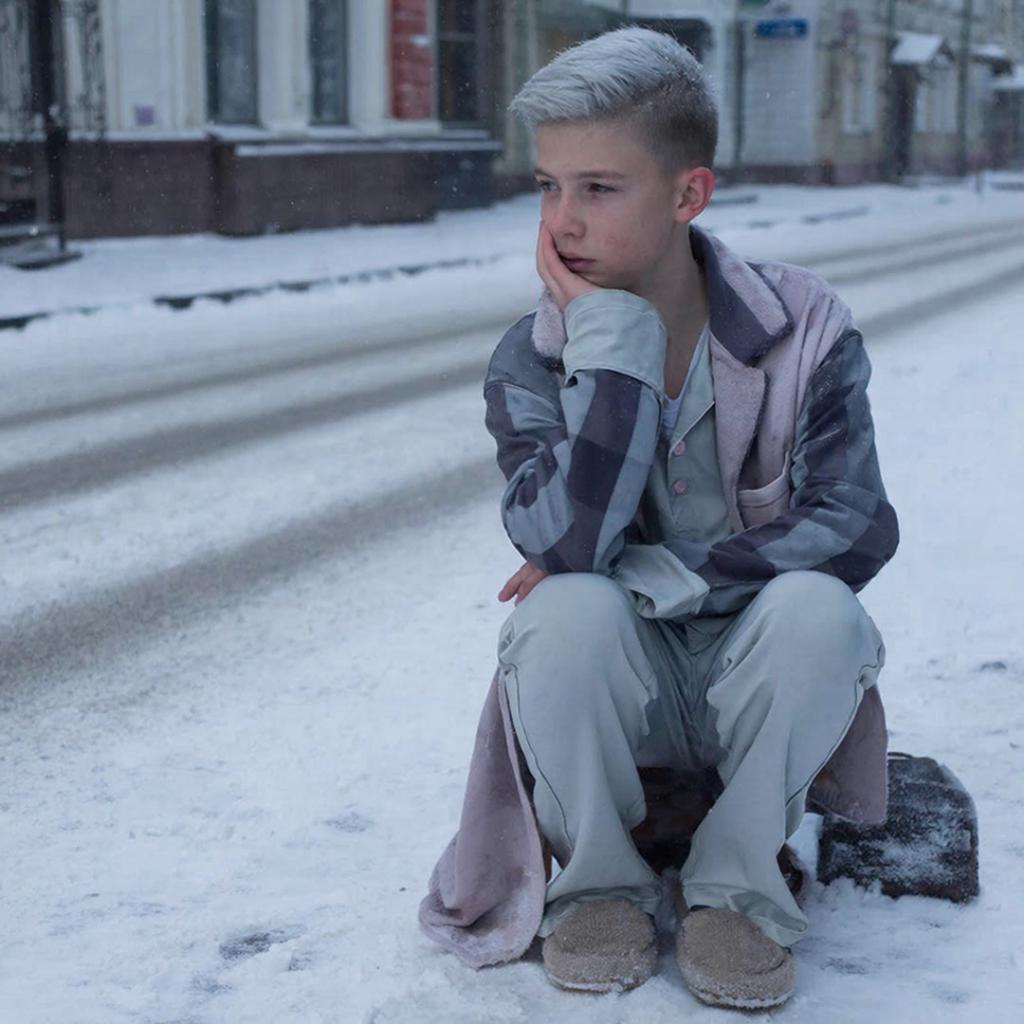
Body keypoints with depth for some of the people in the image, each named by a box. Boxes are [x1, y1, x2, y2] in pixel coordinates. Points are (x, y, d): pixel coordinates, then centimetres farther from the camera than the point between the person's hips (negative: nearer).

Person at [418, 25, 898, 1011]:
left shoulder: (803, 328, -11)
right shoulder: (531, 361, -10)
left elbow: (853, 526, -19)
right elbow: (566, 541, -27)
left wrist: (645, 576, -24)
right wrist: (615, 338, -28)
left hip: (760, 680, 0)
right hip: (623, 689, 0)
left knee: (814, 607, -33)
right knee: (569, 609, -32)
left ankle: (732, 889, -11)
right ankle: (601, 884, -7)